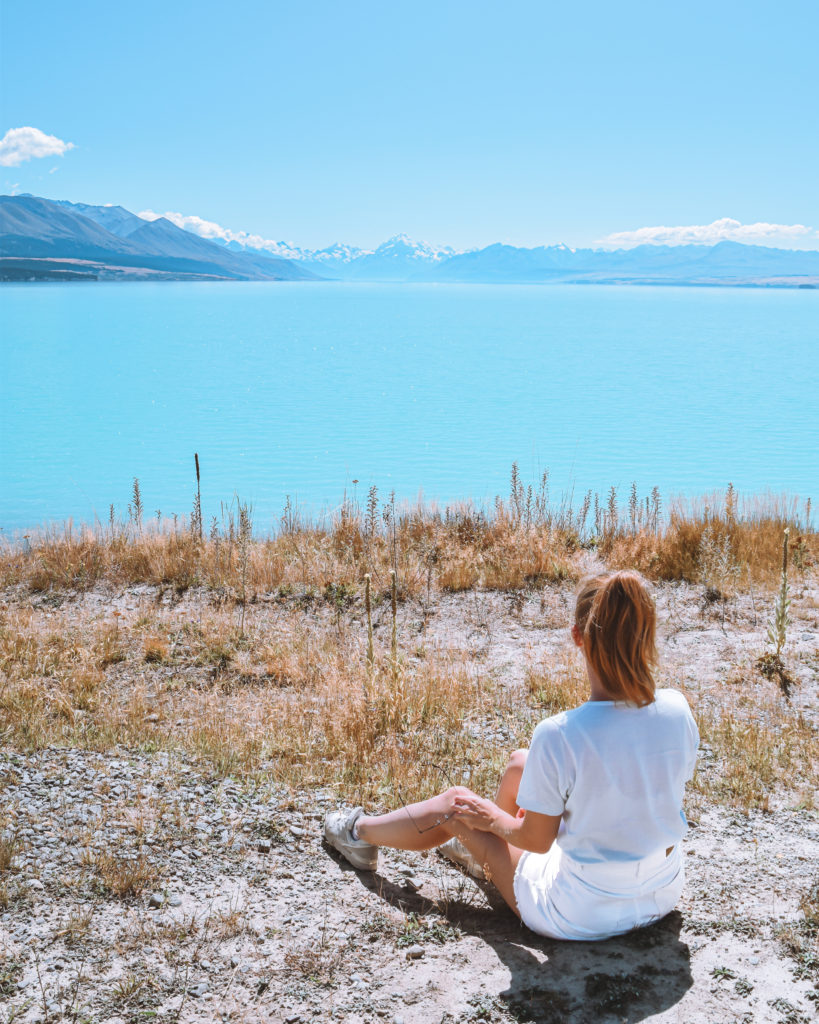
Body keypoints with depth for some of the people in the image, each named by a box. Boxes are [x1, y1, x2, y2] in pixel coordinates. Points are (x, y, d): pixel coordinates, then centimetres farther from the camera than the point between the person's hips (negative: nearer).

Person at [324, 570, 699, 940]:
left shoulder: (558, 735, -29)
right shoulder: (677, 711, -14)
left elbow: (537, 839, -15)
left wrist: (493, 818, 7)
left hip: (581, 919, -5)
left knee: (456, 805, 17)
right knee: (520, 763, 22)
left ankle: (360, 831, 48)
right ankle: (482, 850, 55)